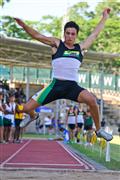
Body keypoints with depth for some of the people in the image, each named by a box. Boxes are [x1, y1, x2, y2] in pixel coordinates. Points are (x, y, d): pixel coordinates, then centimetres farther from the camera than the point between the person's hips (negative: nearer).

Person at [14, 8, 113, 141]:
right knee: (27, 108, -2)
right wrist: (24, 26, -23)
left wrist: (104, 17, 26)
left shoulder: (81, 48, 11)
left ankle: (98, 130, -9)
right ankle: (33, 116, 40)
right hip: (56, 85, 0)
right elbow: (37, 35, -7)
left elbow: (95, 34, 21)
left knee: (91, 99, -31)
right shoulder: (57, 44, 3)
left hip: (73, 86, 1)